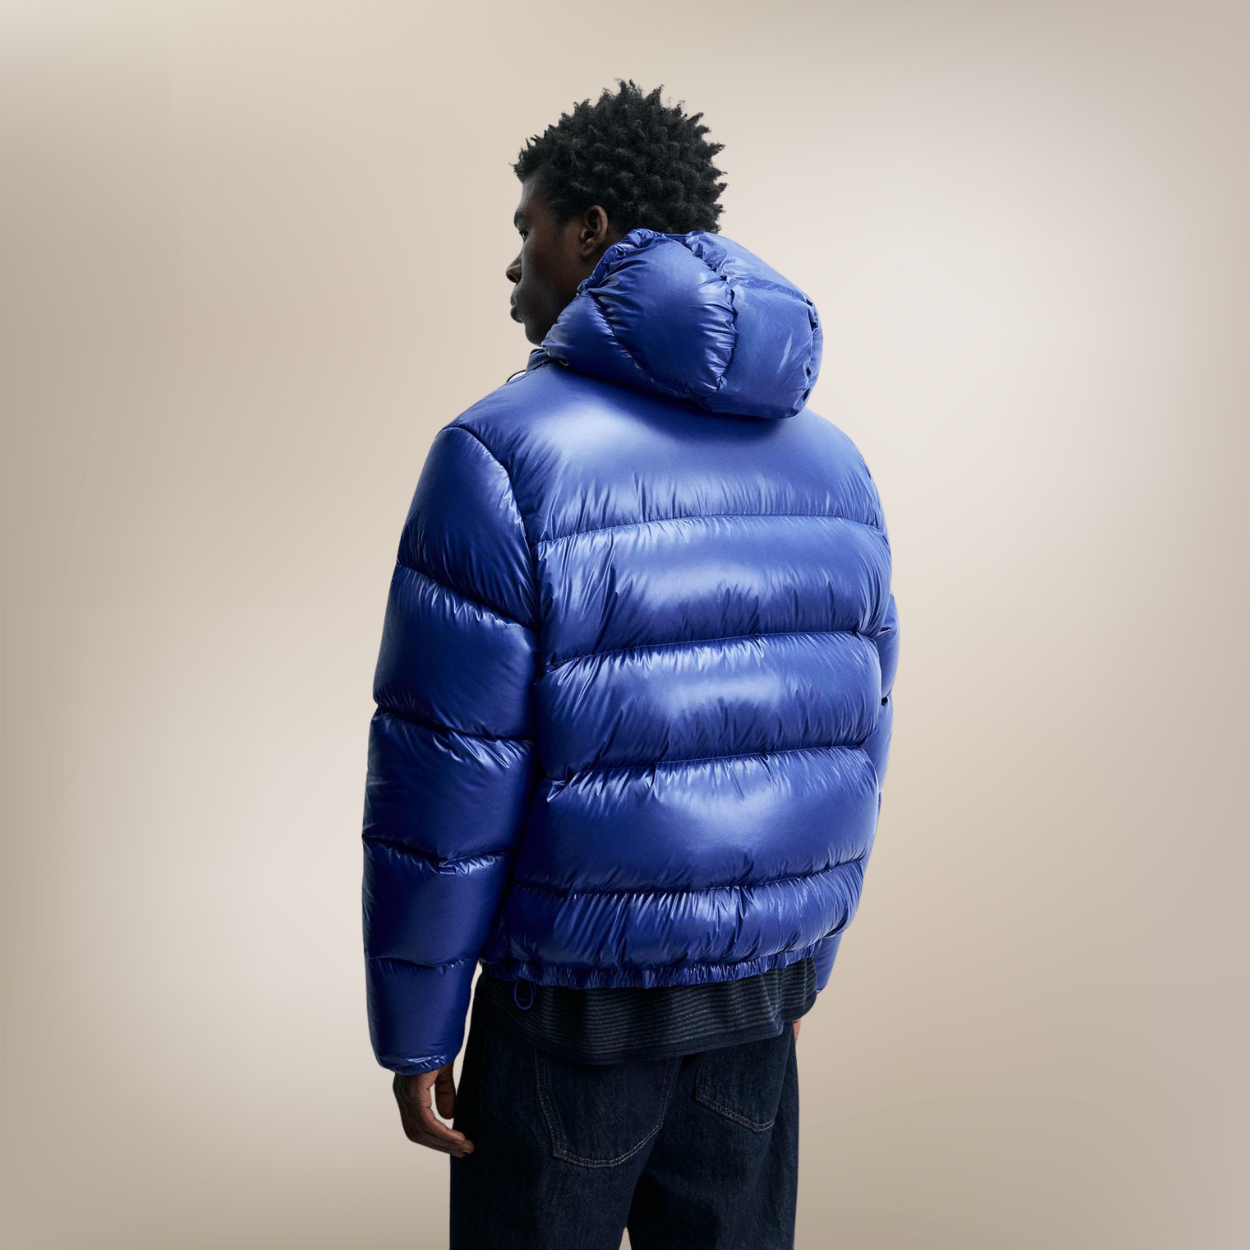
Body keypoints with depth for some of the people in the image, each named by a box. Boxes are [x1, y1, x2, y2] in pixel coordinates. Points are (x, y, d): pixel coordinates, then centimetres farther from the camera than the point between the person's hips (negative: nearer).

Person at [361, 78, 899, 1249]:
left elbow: (441, 776, -18)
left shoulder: (506, 454, -17)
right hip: (753, 996, 5)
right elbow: (849, 741, 7)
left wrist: (413, 1031, -6)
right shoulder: (830, 460, 2)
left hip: (571, 996, -5)